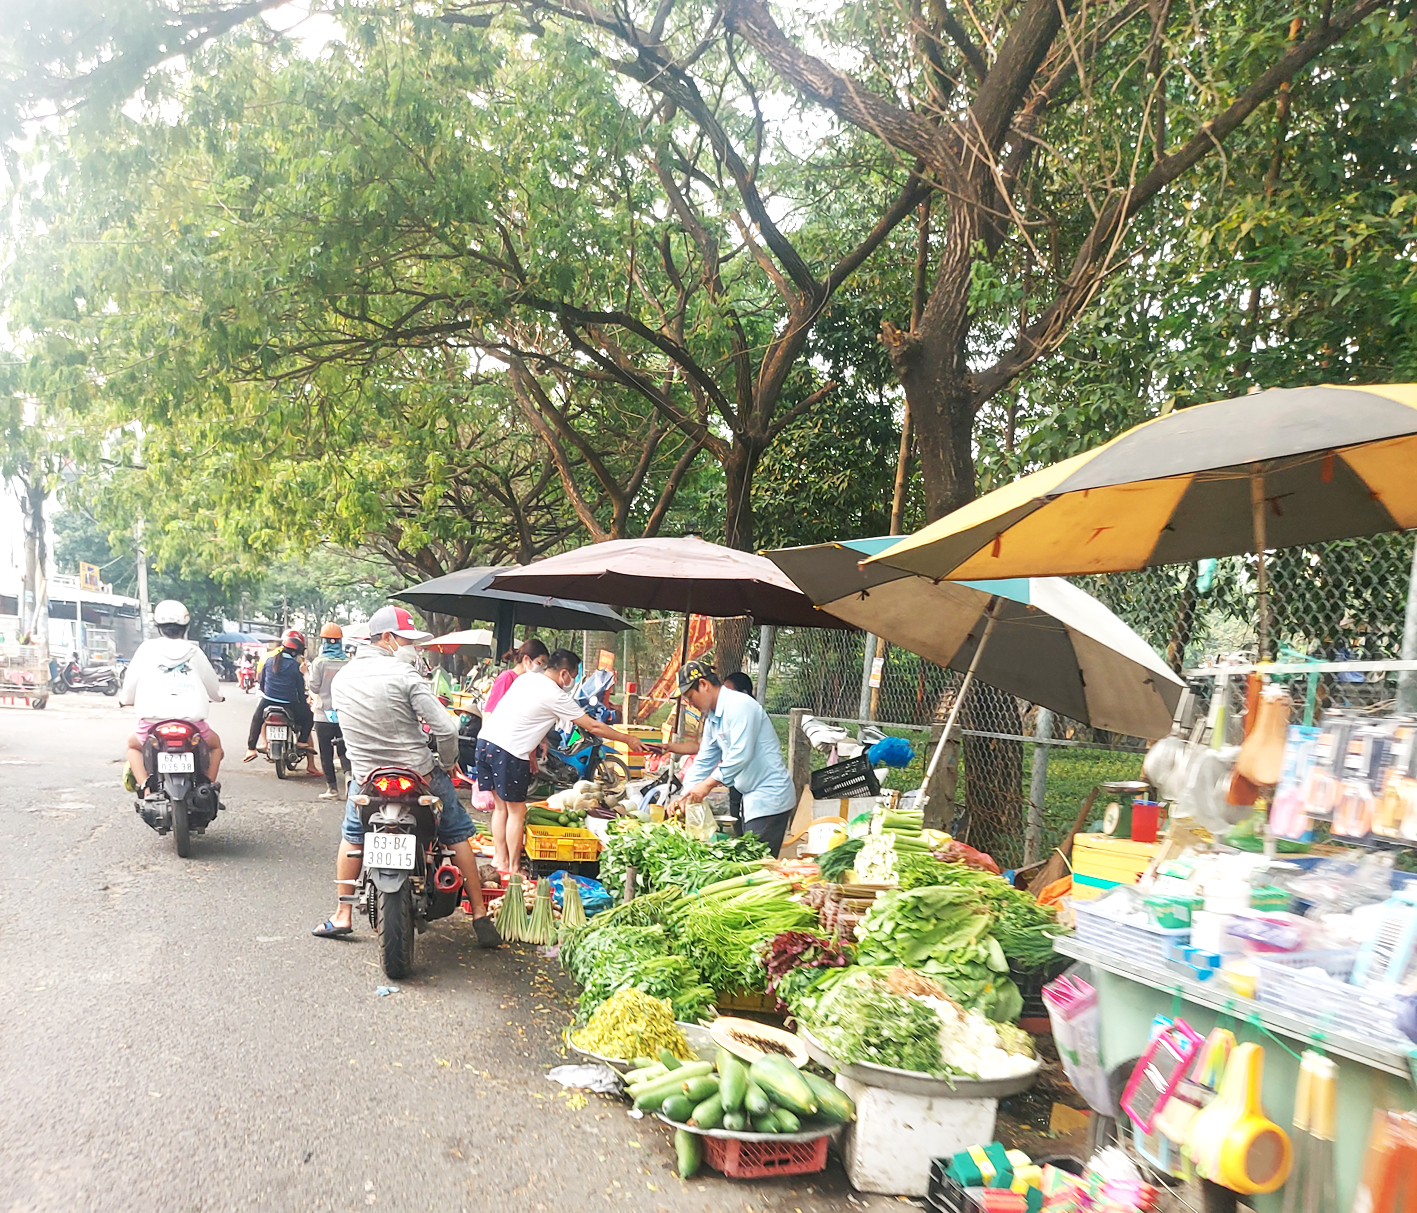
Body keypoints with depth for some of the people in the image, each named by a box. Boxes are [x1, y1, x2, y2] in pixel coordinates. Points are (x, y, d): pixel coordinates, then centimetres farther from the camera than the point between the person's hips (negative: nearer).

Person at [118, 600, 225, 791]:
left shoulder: (147, 649, 8)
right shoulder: (195, 652, 10)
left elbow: (127, 697, 11)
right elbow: (216, 692, 19)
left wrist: (124, 698, 35)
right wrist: (213, 696, 43)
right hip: (192, 726, 0)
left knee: (133, 745, 32)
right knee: (215, 744, 32)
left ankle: (145, 786, 8)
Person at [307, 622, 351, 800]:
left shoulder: (319, 662, -9)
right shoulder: (349, 662, -3)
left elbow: (314, 687, -8)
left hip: (324, 714, -2)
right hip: (344, 715, 2)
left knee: (326, 753, 6)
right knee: (344, 749, 12)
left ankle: (332, 788, 8)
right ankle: (349, 773, -10)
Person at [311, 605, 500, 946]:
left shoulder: (340, 679, 1)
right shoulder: (405, 674, -17)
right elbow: (445, 728, -20)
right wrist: (449, 762, -2)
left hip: (366, 778, 4)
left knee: (352, 835, 30)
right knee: (457, 834, 13)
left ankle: (342, 917, 34)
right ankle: (480, 918, 15)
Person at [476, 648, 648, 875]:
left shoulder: (527, 678, 14)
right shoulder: (555, 696, -8)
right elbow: (593, 727, -3)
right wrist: (628, 739, 6)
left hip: (486, 738, 8)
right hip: (509, 752, -8)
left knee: (501, 807, 18)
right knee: (517, 811, 5)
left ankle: (500, 860, 25)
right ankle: (513, 868, 13)